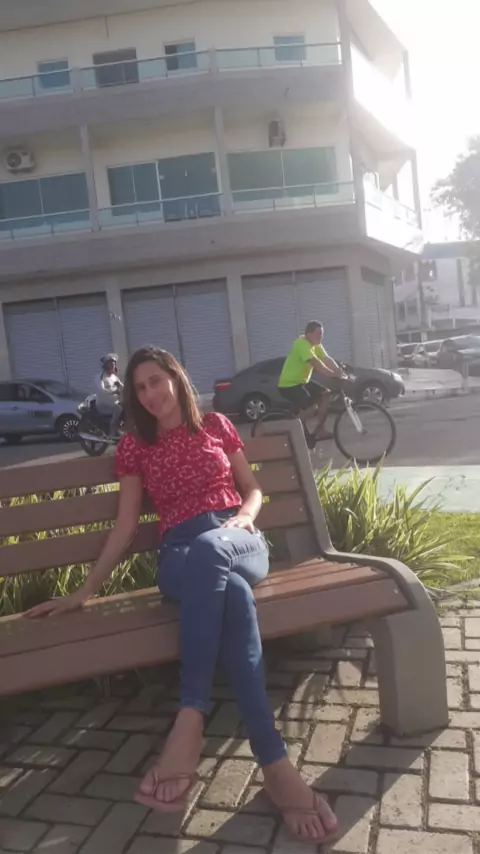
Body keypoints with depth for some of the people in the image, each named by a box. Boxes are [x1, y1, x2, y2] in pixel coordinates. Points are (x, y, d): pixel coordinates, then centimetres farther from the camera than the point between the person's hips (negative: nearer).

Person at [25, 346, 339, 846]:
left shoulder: (216, 425, 15)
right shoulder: (134, 446, 13)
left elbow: (252, 489, 20)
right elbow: (125, 526, 13)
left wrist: (244, 516, -4)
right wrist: (86, 589, 7)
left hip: (239, 542, 0)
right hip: (179, 555, 0)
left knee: (208, 548, -41)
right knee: (232, 593, -39)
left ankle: (190, 721, -43)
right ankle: (274, 763, -44)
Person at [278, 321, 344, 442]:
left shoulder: (316, 345, 7)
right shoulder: (302, 344, -24)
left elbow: (327, 360, 0)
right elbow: (316, 364, -32)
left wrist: (340, 371, -15)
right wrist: (334, 374, -31)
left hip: (302, 381, 10)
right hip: (288, 384, -10)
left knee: (326, 395, 2)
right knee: (312, 407, -23)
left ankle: (319, 430, 11)